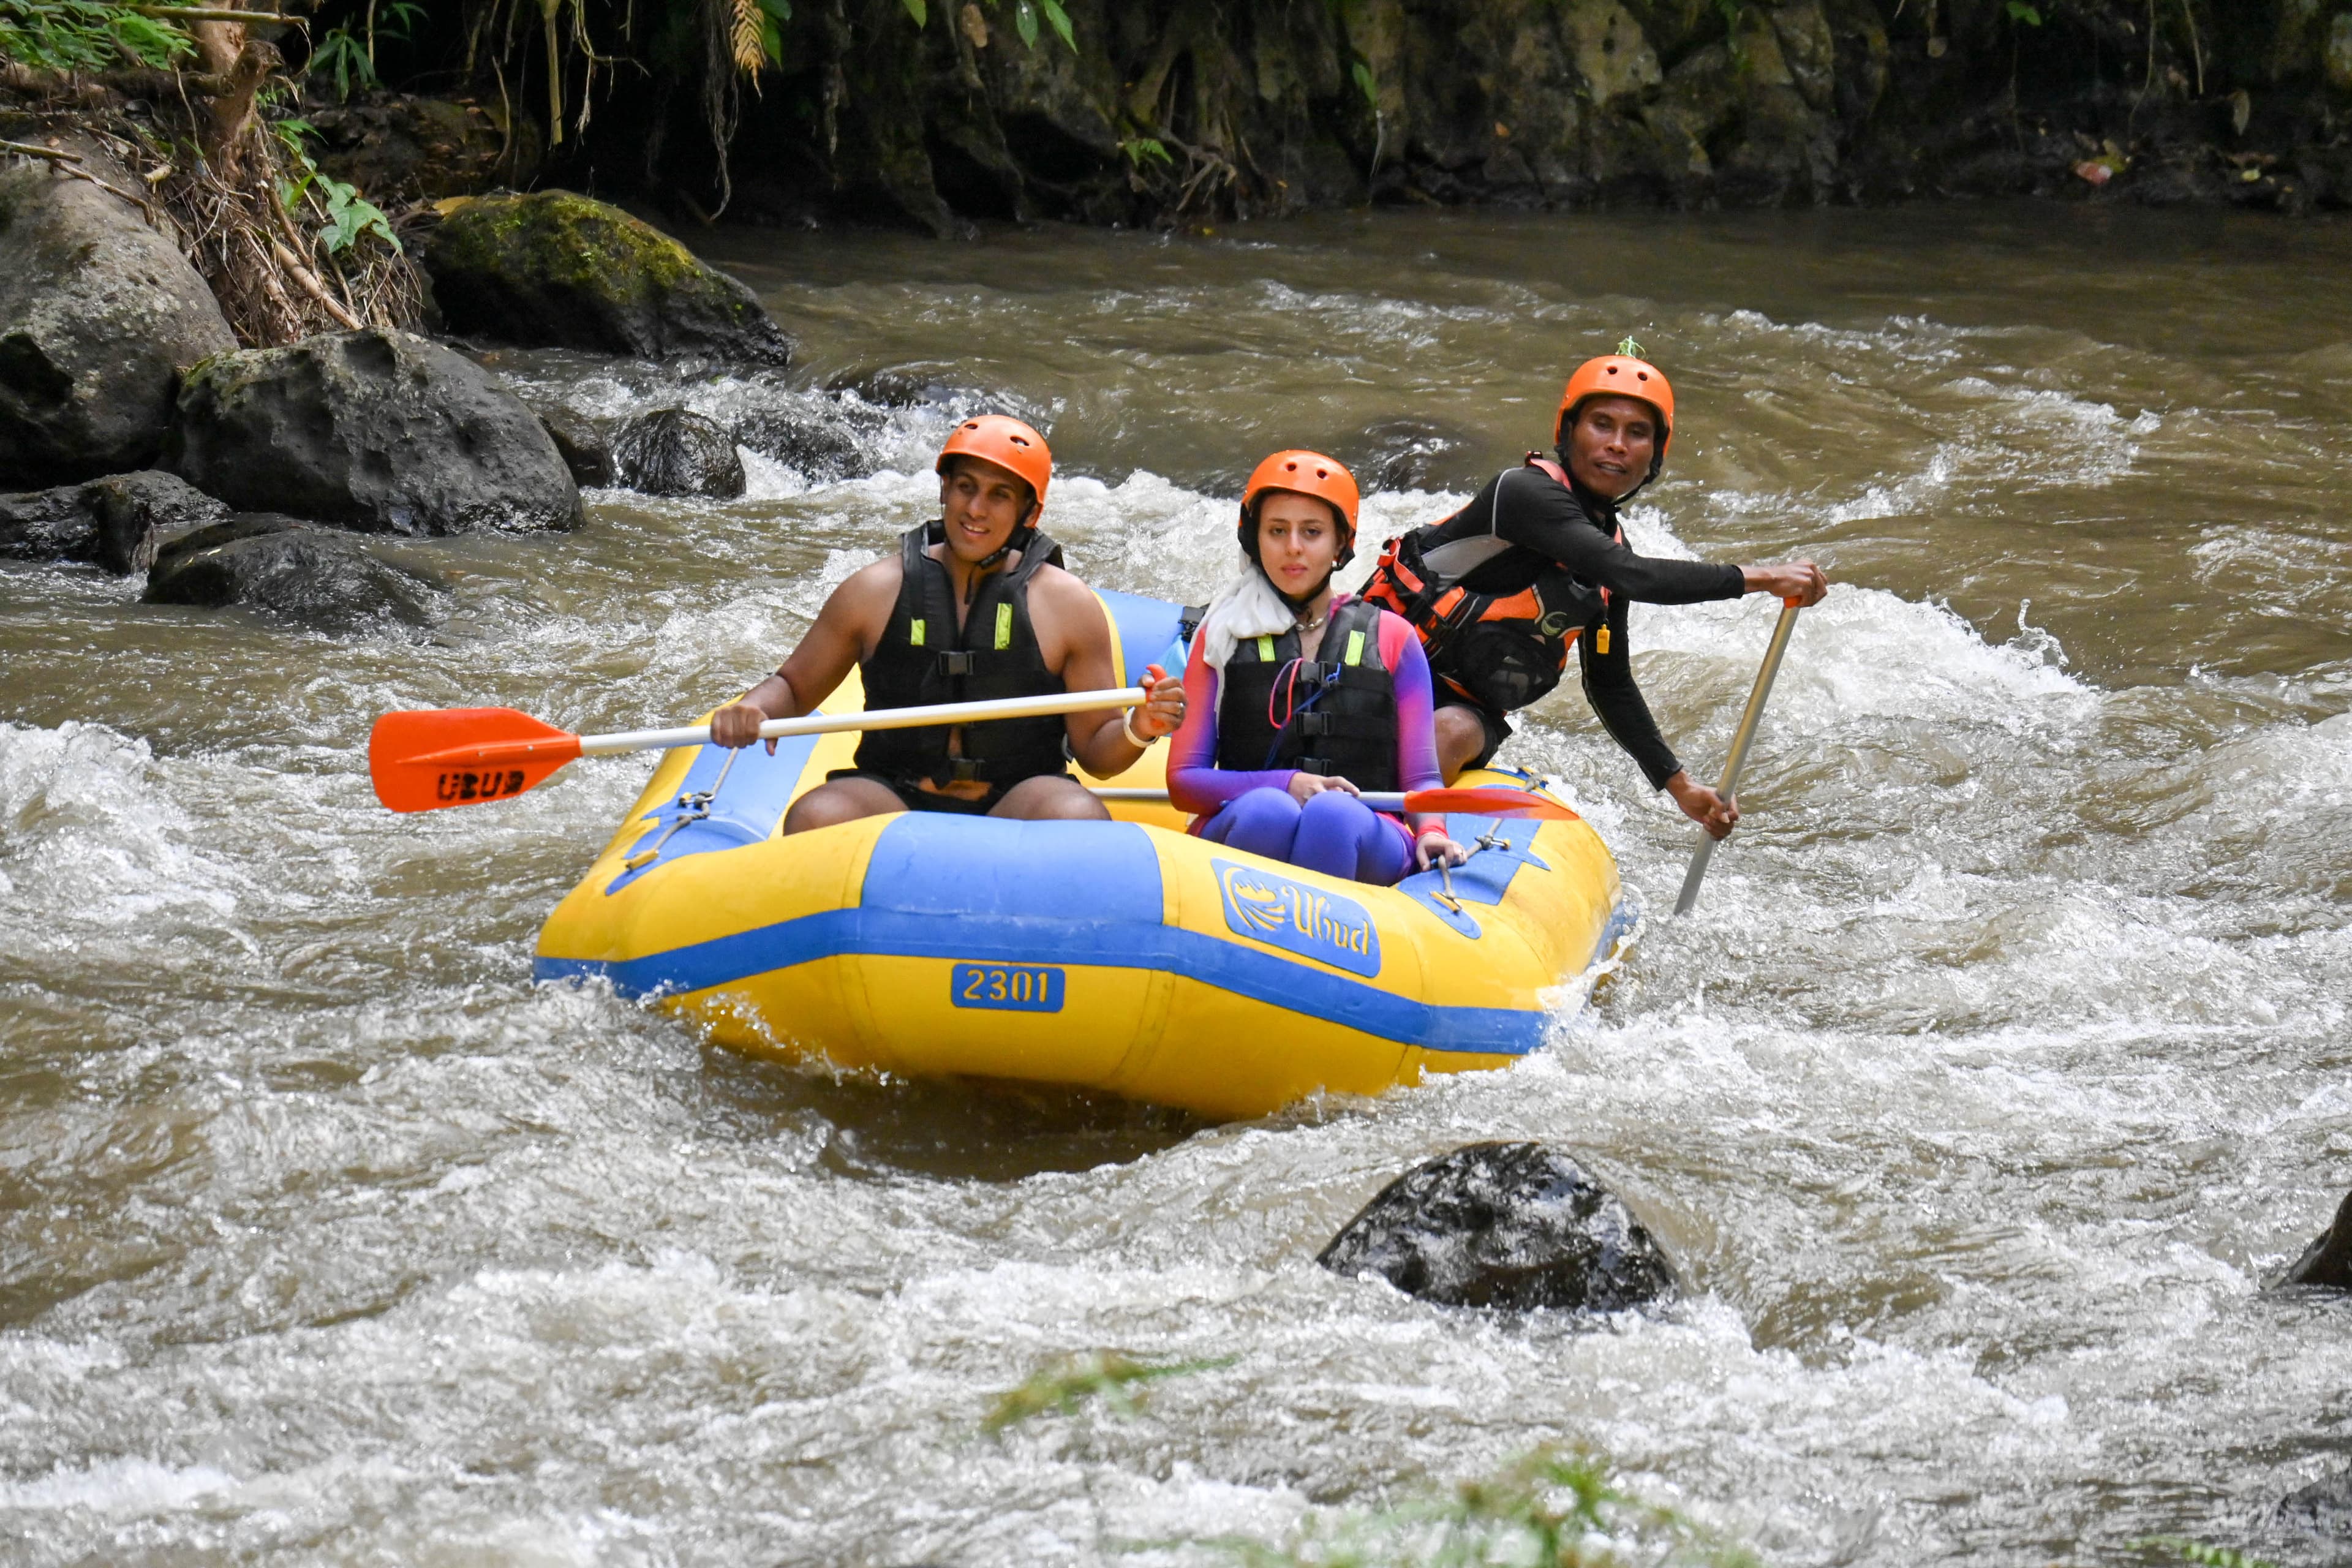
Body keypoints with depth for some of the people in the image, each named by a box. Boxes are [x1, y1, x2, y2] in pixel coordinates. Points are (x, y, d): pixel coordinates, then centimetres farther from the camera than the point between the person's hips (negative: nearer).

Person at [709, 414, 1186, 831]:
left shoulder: (1069, 606, 3)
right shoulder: (874, 592, 5)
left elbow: (1095, 749, 6)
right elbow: (793, 687, 16)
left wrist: (1138, 731, -16)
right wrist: (751, 710, -6)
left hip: (1015, 805, 0)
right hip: (892, 800, 0)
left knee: (1079, 820, -34)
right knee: (815, 819, -32)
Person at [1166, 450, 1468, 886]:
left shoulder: (1392, 638, 16)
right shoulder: (1221, 637, 15)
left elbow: (1420, 778, 14)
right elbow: (1183, 781, 9)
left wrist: (1430, 832, -10)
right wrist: (1285, 784, -9)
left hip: (1362, 843, 0)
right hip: (1242, 834, 0)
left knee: (1333, 815, -36)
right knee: (1268, 810, -36)